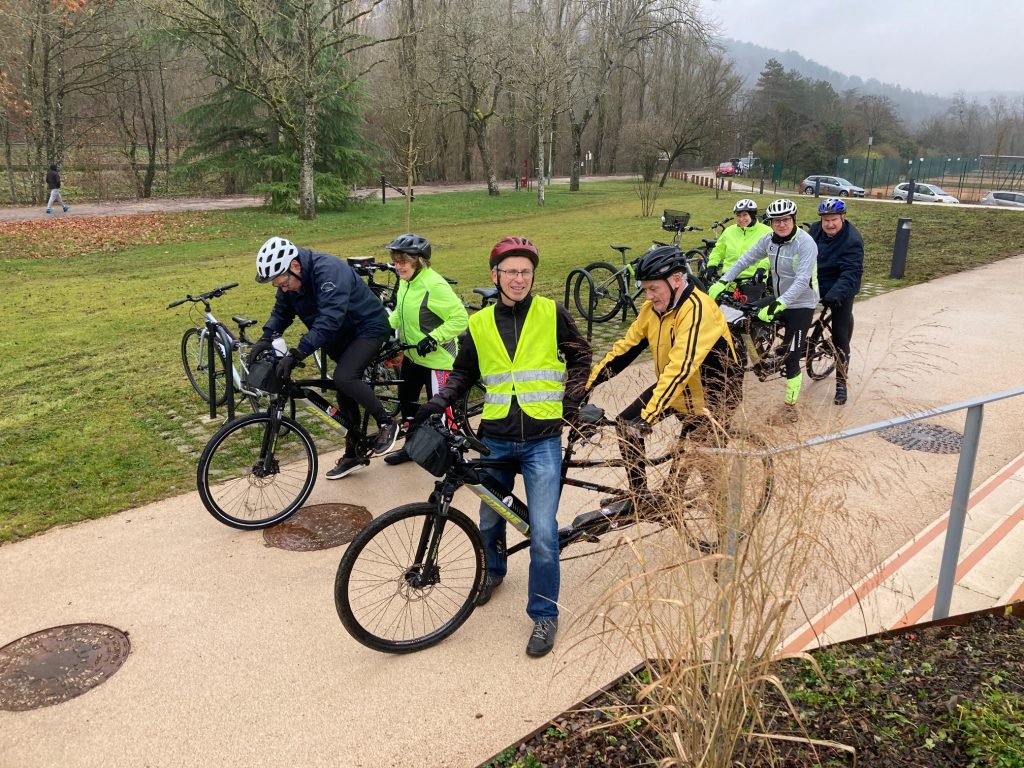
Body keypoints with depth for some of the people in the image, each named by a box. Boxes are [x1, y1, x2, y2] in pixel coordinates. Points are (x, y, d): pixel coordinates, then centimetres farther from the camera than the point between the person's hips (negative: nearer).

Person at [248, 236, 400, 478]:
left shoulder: (328, 270, -32)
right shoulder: (288, 279, -6)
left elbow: (329, 319, -41)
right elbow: (281, 311, 2)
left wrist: (296, 354, -44)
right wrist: (266, 338, -18)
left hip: (368, 328, -9)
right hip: (342, 336, 9)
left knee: (344, 378, -27)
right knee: (345, 393, 10)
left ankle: (386, 423, -7)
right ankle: (354, 454, 23)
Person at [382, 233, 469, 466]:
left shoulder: (434, 286, -26)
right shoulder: (406, 281, 1)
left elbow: (460, 319, -28)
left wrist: (433, 338, -30)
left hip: (436, 358, -9)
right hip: (412, 355, 9)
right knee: (406, 400, 20)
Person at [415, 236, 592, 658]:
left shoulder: (552, 314, -2)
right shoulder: (479, 324, 4)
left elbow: (580, 358, 9)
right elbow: (463, 372, 14)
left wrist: (570, 404, -1)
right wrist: (440, 400, -3)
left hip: (542, 439, -3)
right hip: (495, 439, 3)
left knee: (543, 533, -8)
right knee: (489, 520, 18)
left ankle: (544, 614, 10)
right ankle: (493, 571, 49)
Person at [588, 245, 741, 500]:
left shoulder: (697, 309, -30)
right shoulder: (653, 308, -6)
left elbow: (680, 368, -38)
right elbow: (625, 347, 0)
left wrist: (647, 418, -41)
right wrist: (587, 383, -7)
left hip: (711, 395, -8)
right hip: (673, 386, 8)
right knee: (626, 424, 0)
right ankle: (638, 498, 13)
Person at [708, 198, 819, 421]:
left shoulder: (805, 243, -24)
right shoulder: (769, 240, -5)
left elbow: (802, 280, -32)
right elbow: (745, 260, 0)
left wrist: (778, 304, -41)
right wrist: (721, 282, -10)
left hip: (801, 304, -7)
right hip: (779, 299, 7)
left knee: (791, 356, -6)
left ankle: (790, 404, 8)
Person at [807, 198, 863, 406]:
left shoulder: (852, 240, -22)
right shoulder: (815, 230, -2)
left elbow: (851, 272, -30)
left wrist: (836, 293, -45)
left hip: (840, 292, -6)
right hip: (814, 286, 6)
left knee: (840, 338, -4)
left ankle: (842, 383, 4)